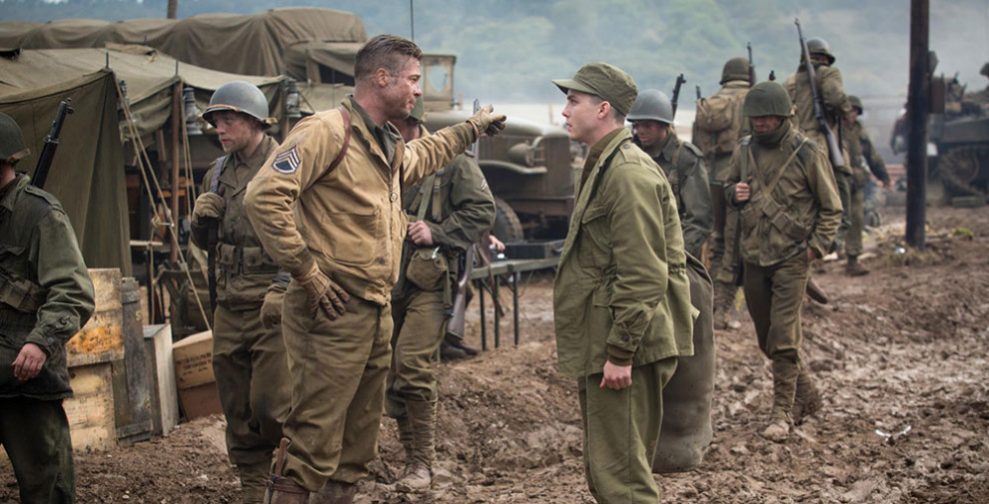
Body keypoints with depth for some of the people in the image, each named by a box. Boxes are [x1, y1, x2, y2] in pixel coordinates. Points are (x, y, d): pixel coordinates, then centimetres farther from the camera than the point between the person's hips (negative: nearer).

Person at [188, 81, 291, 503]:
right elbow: (204, 242, 23)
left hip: (272, 308, -7)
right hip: (229, 308, 7)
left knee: (271, 404, -9)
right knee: (237, 411, 9)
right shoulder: (217, 173, 14)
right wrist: (201, 218, 1)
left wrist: (285, 289, -22)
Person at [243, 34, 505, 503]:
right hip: (333, 312, -9)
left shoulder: (388, 145, 17)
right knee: (313, 444, -9)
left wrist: (473, 126, 46)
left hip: (376, 315, 10)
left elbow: (424, 155, 44)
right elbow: (264, 197, -22)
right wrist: (306, 272, -20)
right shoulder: (328, 130, -12)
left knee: (357, 443, 15)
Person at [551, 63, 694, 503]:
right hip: (602, 345, 11)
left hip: (622, 351, -11)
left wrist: (620, 352, -22)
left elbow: (643, 277, -22)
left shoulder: (630, 173, -17)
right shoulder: (601, 165, 16)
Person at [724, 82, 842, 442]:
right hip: (753, 257, 6)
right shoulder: (744, 150, 5)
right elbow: (729, 187, 20)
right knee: (767, 340, 13)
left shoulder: (806, 154, -9)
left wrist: (816, 247, -10)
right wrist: (734, 193, -4)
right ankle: (806, 395, 32)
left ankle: (783, 412, -2)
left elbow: (831, 208, -2)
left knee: (783, 338, -10)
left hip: (791, 258, -5)